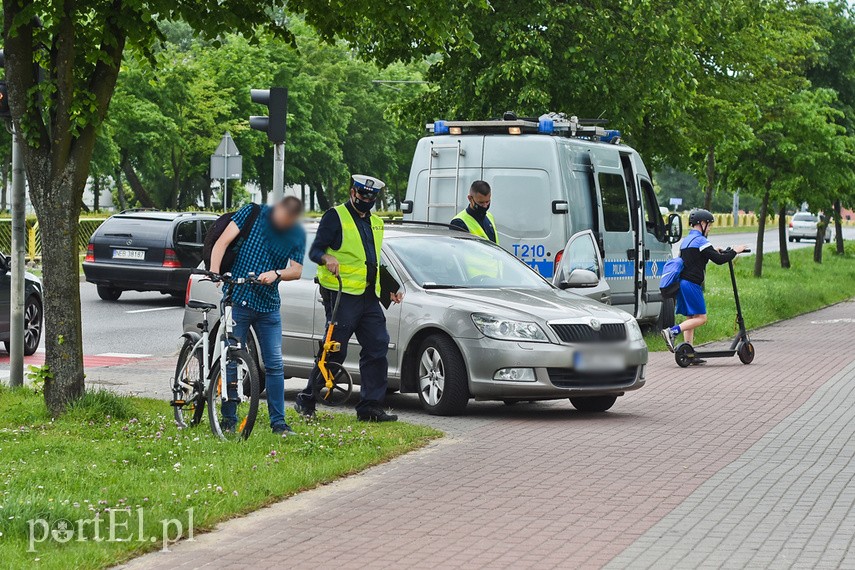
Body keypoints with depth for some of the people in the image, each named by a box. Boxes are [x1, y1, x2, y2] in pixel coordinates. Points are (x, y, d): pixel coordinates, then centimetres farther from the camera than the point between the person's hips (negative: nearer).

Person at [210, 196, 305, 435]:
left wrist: (276, 274, -21)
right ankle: (228, 419, 10)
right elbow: (223, 242, -9)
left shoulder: (297, 234, 2)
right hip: (238, 299, -2)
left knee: (275, 364, 1)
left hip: (268, 306, 2)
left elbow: (296, 270, -1)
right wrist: (214, 271, -22)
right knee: (232, 362, 0)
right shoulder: (252, 214, -4)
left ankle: (278, 421, 8)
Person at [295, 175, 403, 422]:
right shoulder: (335, 217, -1)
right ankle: (307, 401, 5)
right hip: (342, 295, -7)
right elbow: (315, 250, -7)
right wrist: (327, 258, -29)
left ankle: (371, 407, 3)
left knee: (377, 348, 0)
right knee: (334, 352, -7)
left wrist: (390, 289, 21)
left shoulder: (376, 223, 22)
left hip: (369, 297, 7)